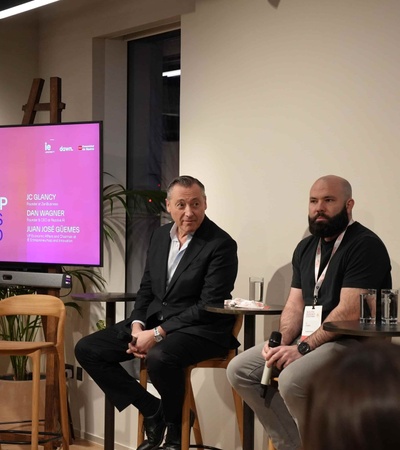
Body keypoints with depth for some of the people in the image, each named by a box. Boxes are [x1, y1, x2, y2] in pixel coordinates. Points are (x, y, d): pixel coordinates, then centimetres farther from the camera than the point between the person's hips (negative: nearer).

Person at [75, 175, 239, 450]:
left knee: (159, 358, -38)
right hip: (153, 321, 7)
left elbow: (210, 306, -17)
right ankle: (153, 410, 4)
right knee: (87, 349, -5)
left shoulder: (221, 244, -12)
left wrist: (158, 334, -21)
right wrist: (137, 326, -6)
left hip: (199, 329, -7)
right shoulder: (161, 236, 10)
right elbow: (147, 289, 14)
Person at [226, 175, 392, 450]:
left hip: (353, 342, -9)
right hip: (307, 339, 9)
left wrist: (303, 349, -21)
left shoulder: (365, 246, -12)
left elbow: (349, 312, -19)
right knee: (239, 370, -2)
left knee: (292, 380, -33)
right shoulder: (306, 248, 15)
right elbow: (295, 304, 13)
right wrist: (282, 342, -7)